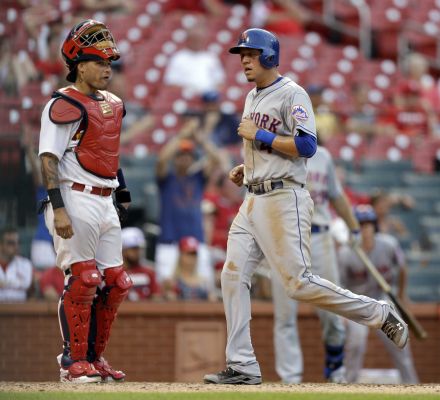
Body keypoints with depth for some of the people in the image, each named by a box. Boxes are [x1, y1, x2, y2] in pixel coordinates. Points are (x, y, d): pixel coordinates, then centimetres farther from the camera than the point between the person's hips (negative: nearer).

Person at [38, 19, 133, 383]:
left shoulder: (112, 104, 16)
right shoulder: (64, 105, -11)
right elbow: (49, 159, -16)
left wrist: (122, 192, 21)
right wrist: (58, 209, -23)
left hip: (106, 202, 9)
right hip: (76, 201, -9)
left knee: (115, 283, 8)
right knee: (82, 280, -9)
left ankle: (94, 358, 17)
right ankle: (73, 362, -2)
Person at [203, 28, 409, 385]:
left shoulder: (291, 94, -9)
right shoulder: (252, 98, 18)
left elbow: (307, 146, -19)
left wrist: (259, 135, -15)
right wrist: (244, 168, 14)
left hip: (284, 199, -9)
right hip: (254, 200, 9)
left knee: (298, 283, -11)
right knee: (233, 275, -1)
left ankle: (379, 314, 3)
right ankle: (242, 366, 2)